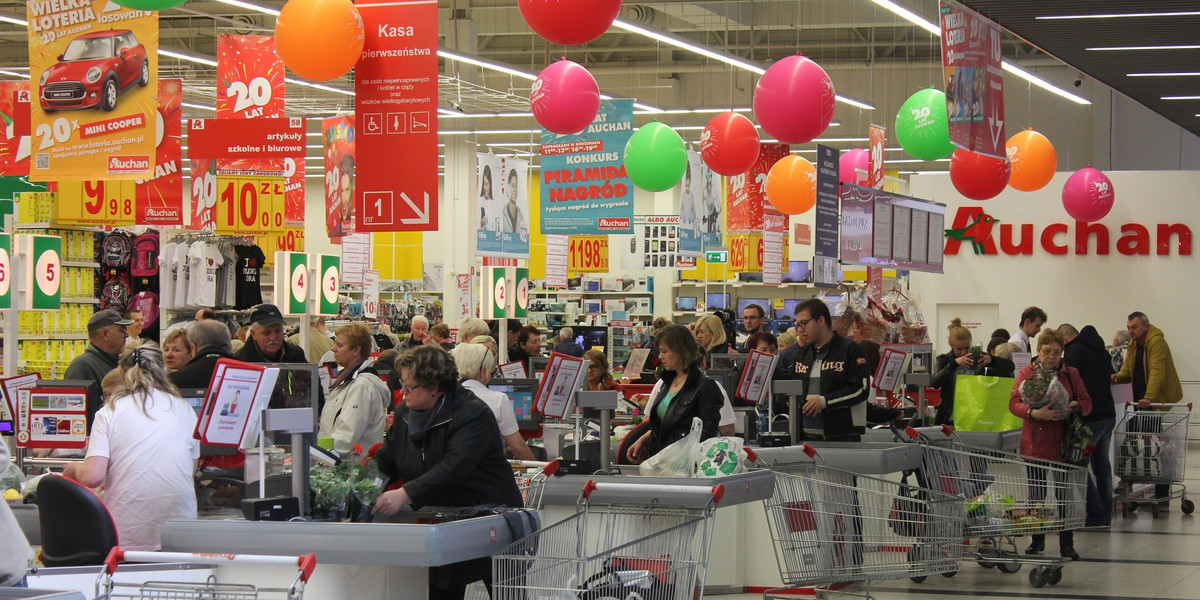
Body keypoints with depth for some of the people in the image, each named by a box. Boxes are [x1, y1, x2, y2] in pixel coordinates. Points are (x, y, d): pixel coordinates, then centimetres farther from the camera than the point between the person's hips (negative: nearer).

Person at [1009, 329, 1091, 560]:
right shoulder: (1026, 373, 5)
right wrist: (1035, 413, -23)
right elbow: (1014, 403, -5)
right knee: (1036, 493, 7)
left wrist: (1076, 407, -13)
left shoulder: (1071, 374, 10)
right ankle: (1037, 540, 20)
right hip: (1036, 443, 0)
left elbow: (1087, 402, 11)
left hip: (1063, 443, 0)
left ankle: (1067, 544, 6)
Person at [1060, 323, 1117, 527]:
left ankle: (1096, 514, -7)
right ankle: (1105, 514, 17)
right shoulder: (1100, 349, 17)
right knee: (1102, 466, 14)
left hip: (1090, 418, -9)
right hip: (1108, 414, 9)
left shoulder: (1074, 351, -10)